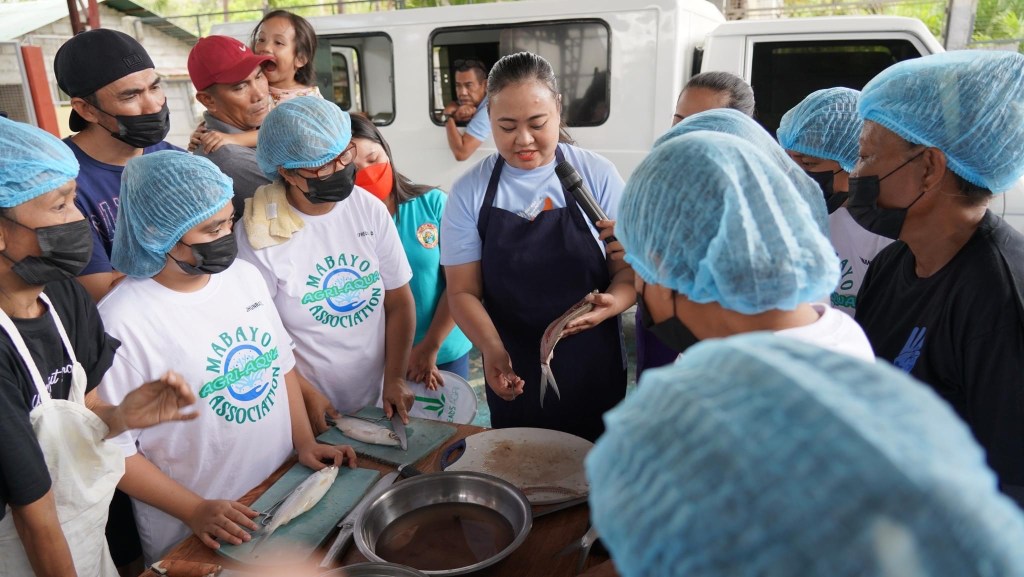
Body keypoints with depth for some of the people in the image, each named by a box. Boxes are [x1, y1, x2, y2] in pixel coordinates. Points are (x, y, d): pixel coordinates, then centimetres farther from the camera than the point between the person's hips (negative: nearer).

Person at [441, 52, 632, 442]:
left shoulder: (597, 176, -6)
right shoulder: (470, 192, -5)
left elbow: (630, 267, -4)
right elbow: (463, 291, -4)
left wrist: (613, 302, -26)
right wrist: (492, 349, -22)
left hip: (594, 371, 0)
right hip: (514, 378, 1)